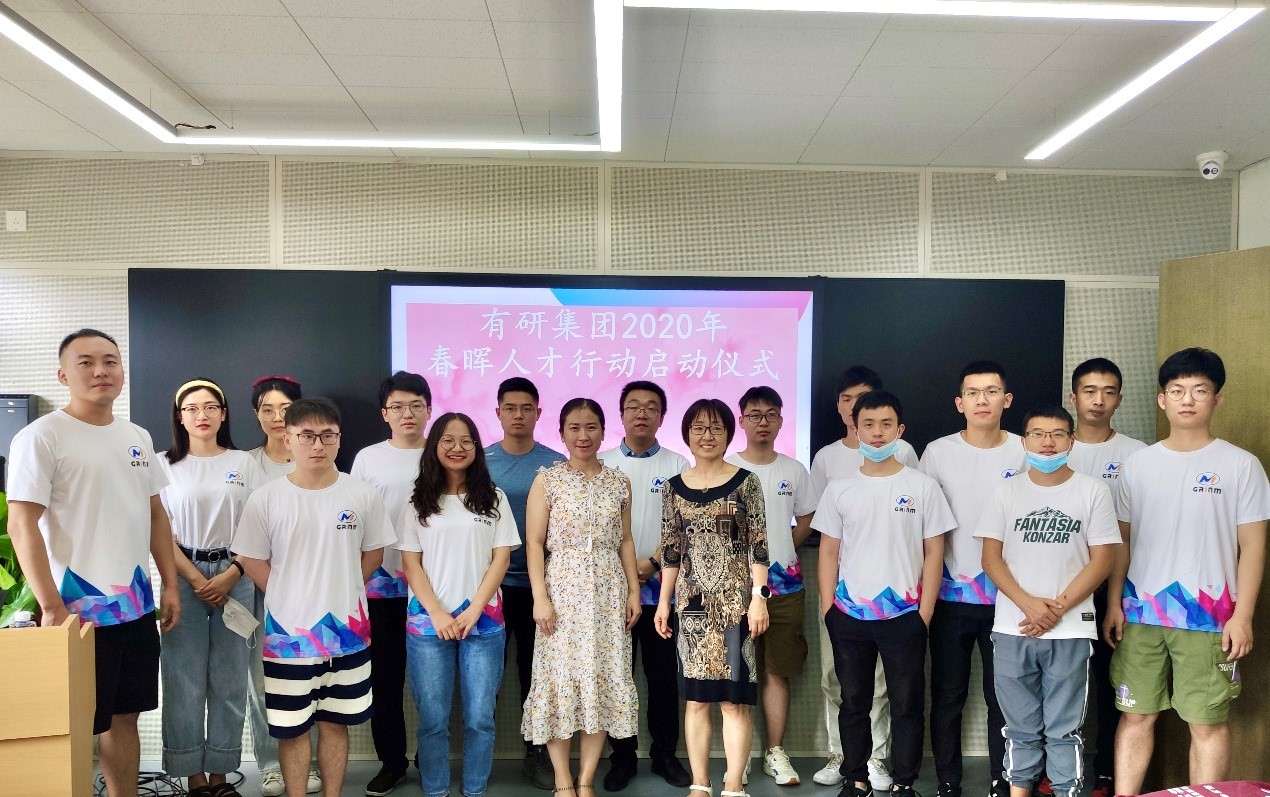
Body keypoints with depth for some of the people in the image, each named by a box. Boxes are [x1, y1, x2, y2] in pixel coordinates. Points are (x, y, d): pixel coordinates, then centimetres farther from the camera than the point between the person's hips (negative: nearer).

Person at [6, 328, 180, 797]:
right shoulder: (41, 437, -9)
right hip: (78, 609, -6)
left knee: (125, 716, 15)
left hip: (137, 606, 6)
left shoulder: (138, 438, 10)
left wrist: (170, 584, 10)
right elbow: (21, 526, -15)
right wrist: (51, 607, -19)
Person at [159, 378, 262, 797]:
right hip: (183, 577, -1)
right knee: (185, 679, 1)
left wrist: (229, 576, -8)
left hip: (234, 577, 1)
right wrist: (196, 579, -10)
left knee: (230, 678, 4)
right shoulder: (165, 464, 3)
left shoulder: (244, 463, 5)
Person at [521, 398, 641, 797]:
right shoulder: (547, 480, -1)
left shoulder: (619, 482, 8)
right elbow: (534, 543, -4)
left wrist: (634, 590, 5)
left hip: (608, 592, 3)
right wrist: (540, 597, -12)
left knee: (604, 681, 4)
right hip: (563, 590, -3)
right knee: (560, 679, 0)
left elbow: (625, 541, 12)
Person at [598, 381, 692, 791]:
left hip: (661, 588, 0)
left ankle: (665, 753, 22)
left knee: (663, 676, 7)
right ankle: (622, 756, 21)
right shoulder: (601, 465, 4)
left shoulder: (678, 465, 3)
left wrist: (652, 564, -14)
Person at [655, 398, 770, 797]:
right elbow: (671, 550, 10)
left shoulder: (745, 482, -1)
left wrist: (759, 598, -10)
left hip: (735, 598, -3)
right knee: (696, 696, 7)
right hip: (692, 599, 3)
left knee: (735, 698, 0)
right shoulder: (674, 488, 7)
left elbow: (758, 546, -4)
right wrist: (663, 601, 7)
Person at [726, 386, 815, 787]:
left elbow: (805, 521, 15)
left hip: (785, 585, 2)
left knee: (777, 671, 8)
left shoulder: (794, 470, 6)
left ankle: (775, 752, 19)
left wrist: (779, 552, 5)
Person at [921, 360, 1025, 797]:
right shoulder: (937, 453, -1)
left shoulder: (1025, 453, 0)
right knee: (947, 696, 9)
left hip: (1007, 596, 0)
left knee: (1003, 696, 9)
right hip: (950, 595, 0)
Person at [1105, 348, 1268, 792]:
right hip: (1140, 612, 3)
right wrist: (1114, 602, 4)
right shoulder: (1138, 464, 6)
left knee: (1208, 722, 6)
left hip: (1209, 617, -2)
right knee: (1135, 714, 9)